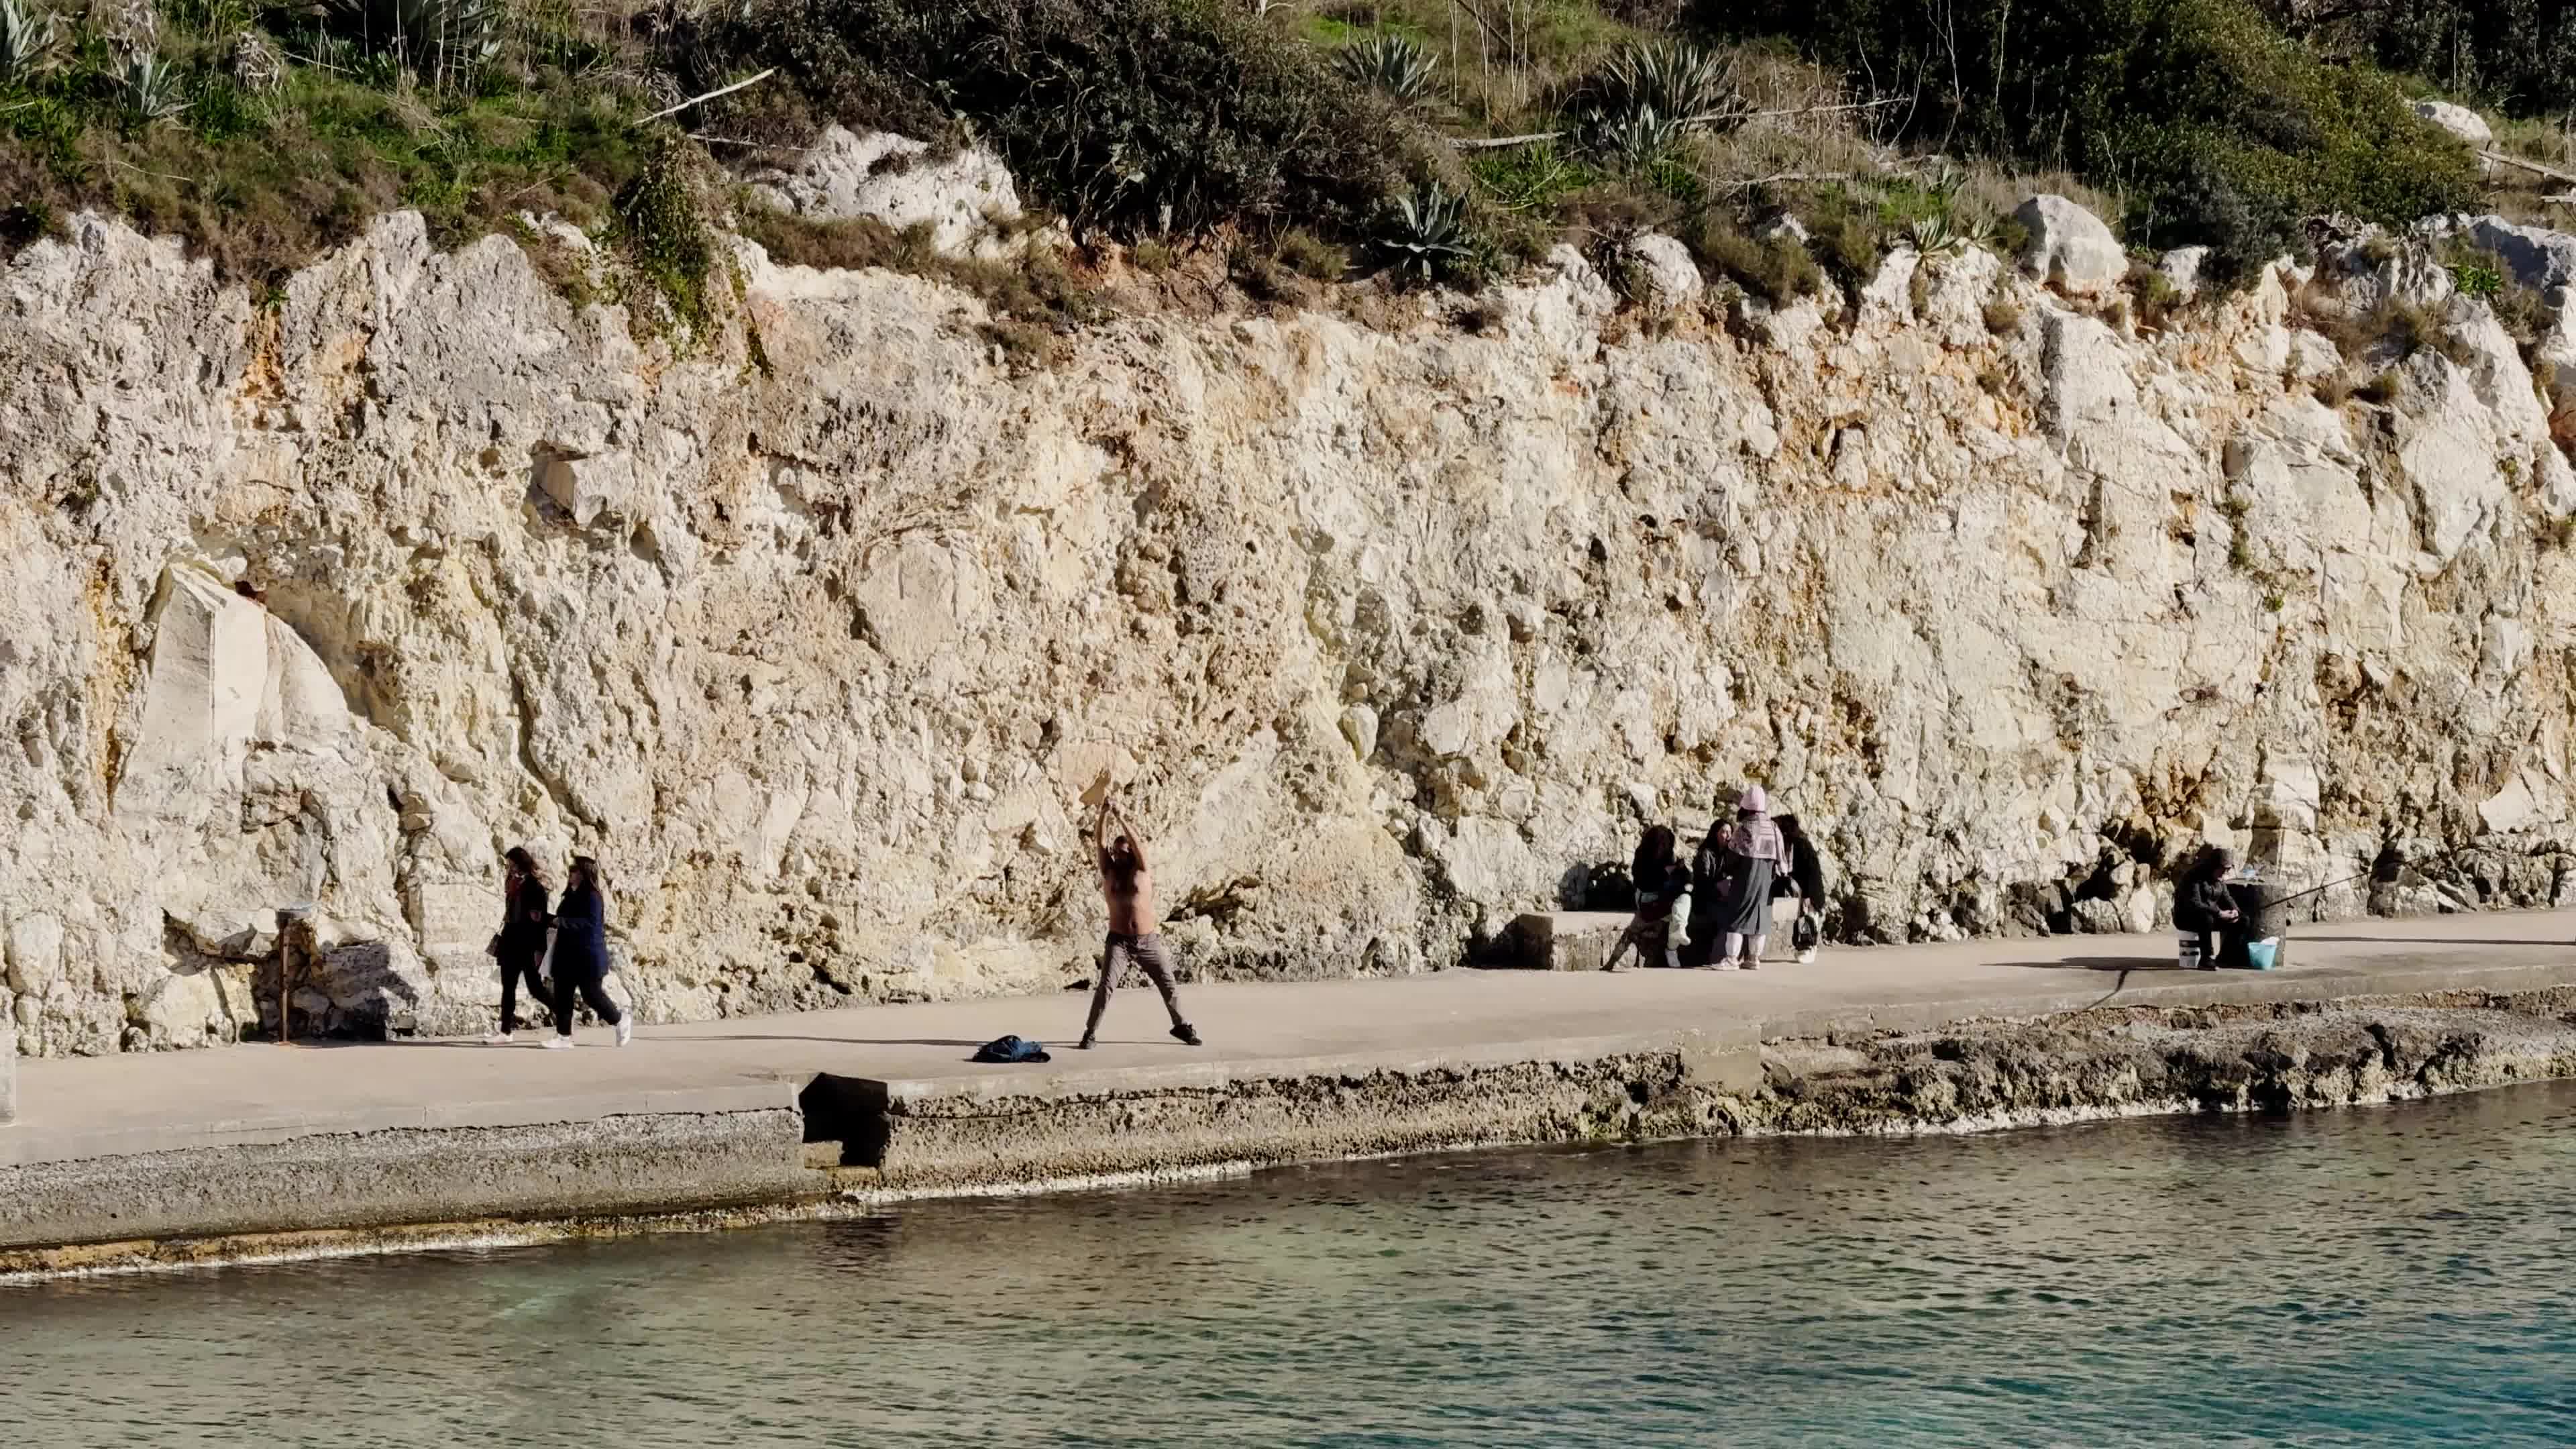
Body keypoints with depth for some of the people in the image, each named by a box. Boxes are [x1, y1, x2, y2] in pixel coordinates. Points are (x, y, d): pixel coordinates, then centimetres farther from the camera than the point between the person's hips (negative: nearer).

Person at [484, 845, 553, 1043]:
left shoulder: (534, 886, -13)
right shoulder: (514, 884, 11)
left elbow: (540, 921, -16)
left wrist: (538, 950, -19)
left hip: (528, 945, -8)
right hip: (512, 941, 8)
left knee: (535, 988, -6)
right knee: (508, 987, 7)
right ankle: (506, 1031, 12)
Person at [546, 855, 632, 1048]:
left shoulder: (592, 897, -14)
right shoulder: (571, 895, 13)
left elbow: (590, 923, -25)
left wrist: (562, 922, -26)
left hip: (588, 956, -9)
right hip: (567, 955, 9)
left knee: (592, 994, -4)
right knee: (562, 995, 2)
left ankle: (621, 1021, 16)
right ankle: (564, 1034, 4)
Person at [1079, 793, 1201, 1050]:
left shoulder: (1142, 870, 2)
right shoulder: (1110, 871, 4)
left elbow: (1137, 843, -12)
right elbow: (1100, 842, -7)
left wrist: (1122, 819, -18)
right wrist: (1103, 814, -17)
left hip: (1149, 940, 1)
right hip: (1119, 940, 0)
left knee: (1168, 984, 5)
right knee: (1106, 986, -14)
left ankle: (1181, 1026, 23)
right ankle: (1090, 1033, -10)